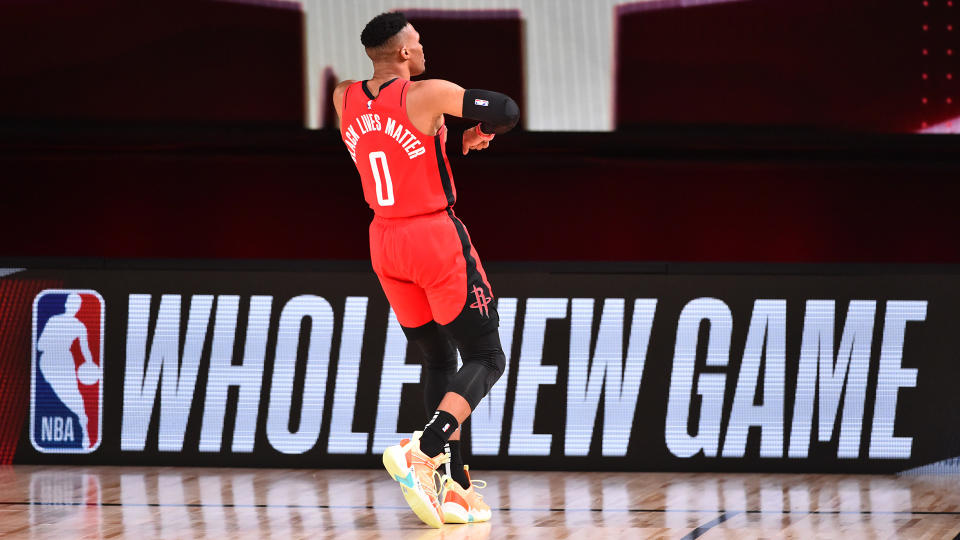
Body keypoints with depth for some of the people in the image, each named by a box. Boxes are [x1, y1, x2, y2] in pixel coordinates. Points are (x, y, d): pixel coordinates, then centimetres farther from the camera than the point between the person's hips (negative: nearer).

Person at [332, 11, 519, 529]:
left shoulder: (345, 100, 3)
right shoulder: (428, 95, -16)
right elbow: (507, 111, -14)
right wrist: (473, 136, 4)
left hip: (385, 241, 6)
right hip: (436, 237, -6)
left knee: (438, 360, 17)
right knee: (485, 357, 1)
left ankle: (452, 485, 10)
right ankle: (423, 448, -22)